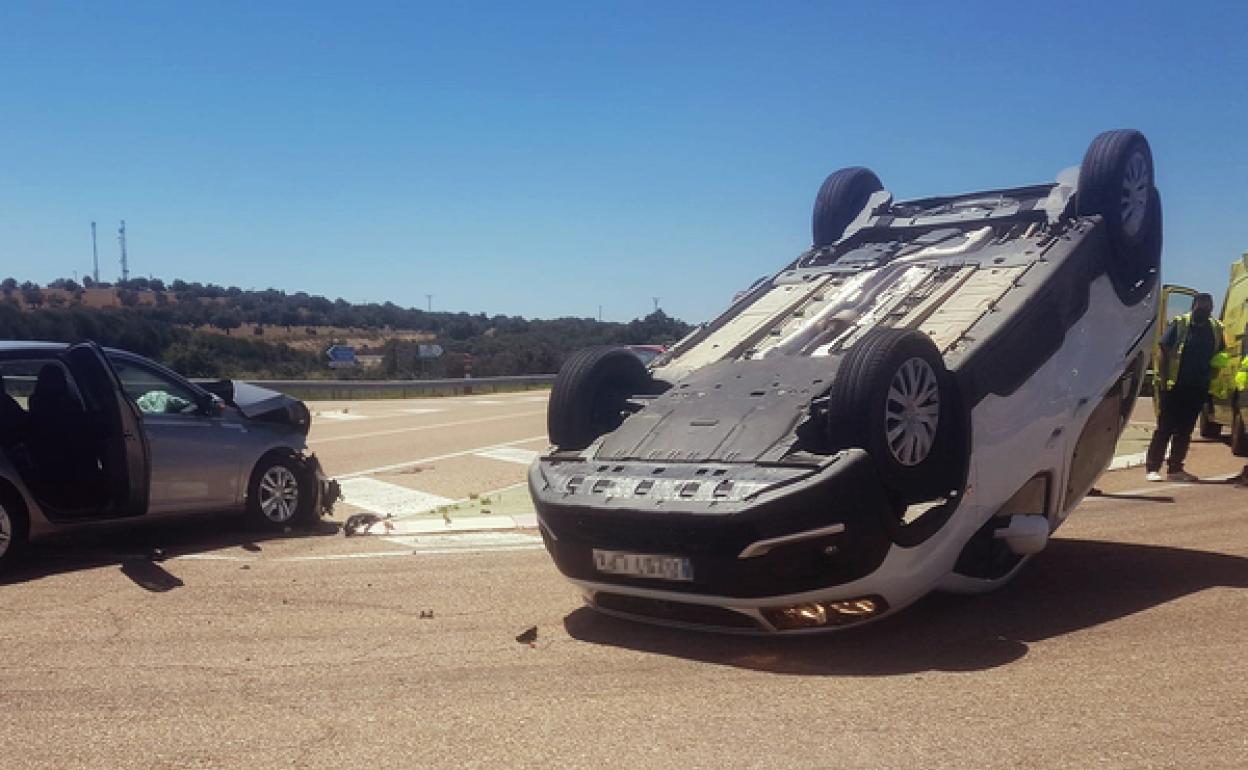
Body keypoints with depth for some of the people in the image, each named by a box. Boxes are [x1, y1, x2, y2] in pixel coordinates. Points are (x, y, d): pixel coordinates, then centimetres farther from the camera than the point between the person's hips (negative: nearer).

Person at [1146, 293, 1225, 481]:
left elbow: (1221, 355, 18)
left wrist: (1213, 380, 6)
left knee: (1185, 430, 10)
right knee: (1165, 428, -4)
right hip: (1174, 387, -4)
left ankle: (1175, 468, 17)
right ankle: (1152, 468, -2)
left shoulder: (1216, 328, 8)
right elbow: (1164, 353, -6)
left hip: (1198, 389, 4)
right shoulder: (1179, 324, -5)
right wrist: (1163, 380, -12)